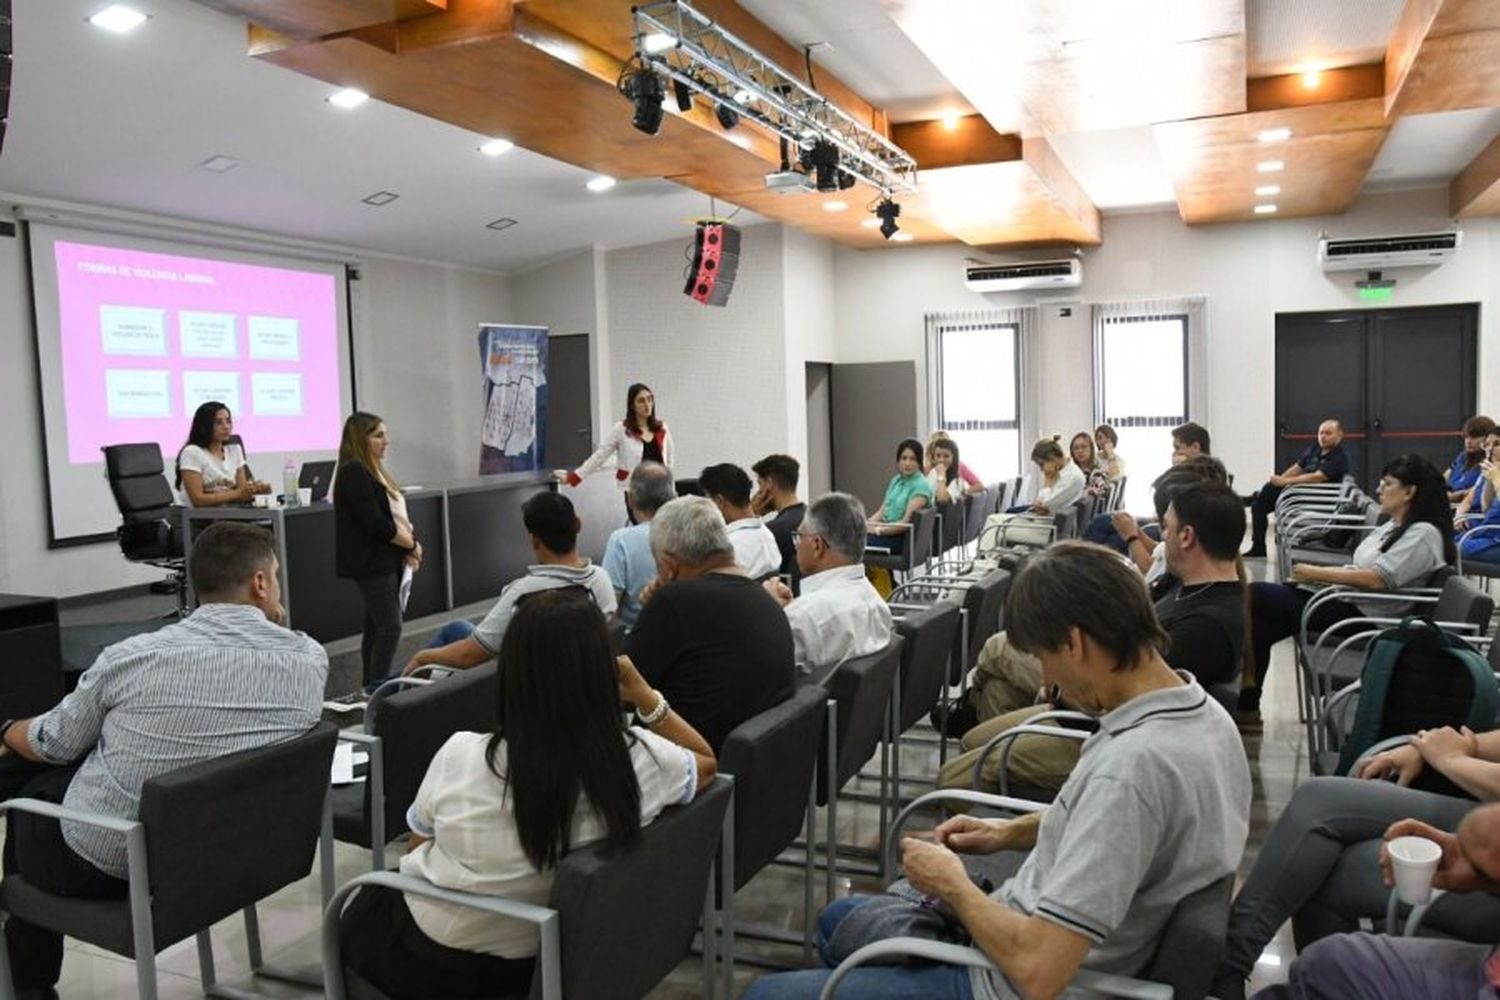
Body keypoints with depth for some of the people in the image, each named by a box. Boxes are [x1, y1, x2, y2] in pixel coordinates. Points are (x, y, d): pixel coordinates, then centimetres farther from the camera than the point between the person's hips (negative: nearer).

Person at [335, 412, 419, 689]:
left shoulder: (373, 470, 15)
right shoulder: (354, 473, -14)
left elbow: (394, 515, 15)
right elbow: (375, 523, -21)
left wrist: (409, 547, -1)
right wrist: (412, 544, -9)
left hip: (386, 562, 9)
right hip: (372, 564, -9)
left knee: (376, 626, 13)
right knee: (389, 627, -10)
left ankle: (372, 687, 20)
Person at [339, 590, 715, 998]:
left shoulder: (460, 757, -29)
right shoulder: (640, 758, -25)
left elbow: (420, 840, -7)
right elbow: (706, 764, -1)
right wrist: (645, 696, -5)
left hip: (431, 963, -3)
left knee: (363, 908, 33)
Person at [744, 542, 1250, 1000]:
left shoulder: (1131, 766, -35)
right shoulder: (1199, 709, -4)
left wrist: (952, 885, -16)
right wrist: (1012, 831, 6)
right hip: (1061, 936, 9)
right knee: (841, 918, 27)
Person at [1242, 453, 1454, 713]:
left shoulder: (1423, 534, -12)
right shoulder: (1395, 527, 17)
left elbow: (1378, 579, -23)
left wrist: (1317, 574, -17)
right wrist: (1318, 575, 3)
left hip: (1366, 617, -9)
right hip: (1348, 601, 9)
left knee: (1256, 596, -17)